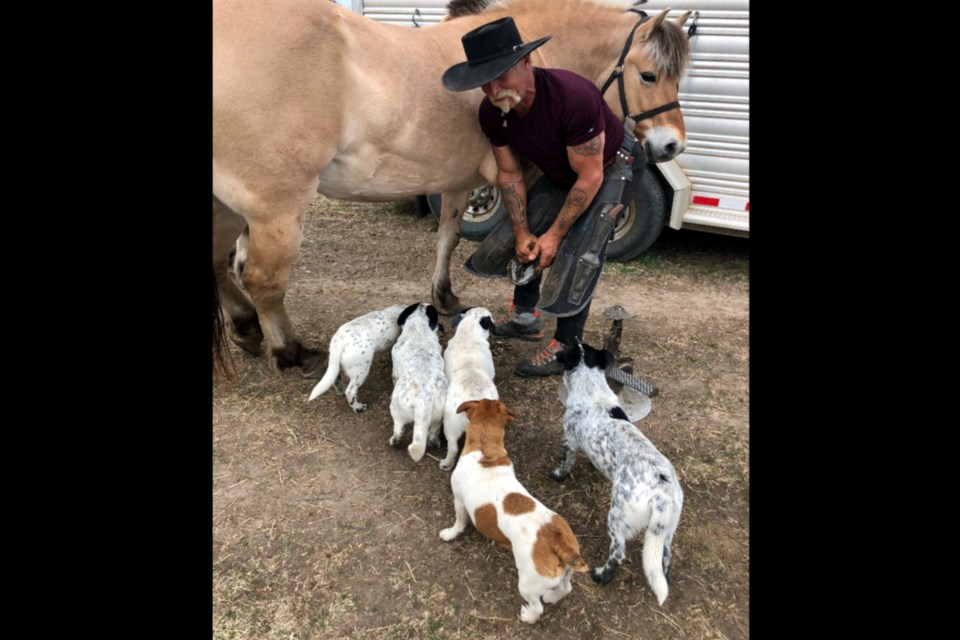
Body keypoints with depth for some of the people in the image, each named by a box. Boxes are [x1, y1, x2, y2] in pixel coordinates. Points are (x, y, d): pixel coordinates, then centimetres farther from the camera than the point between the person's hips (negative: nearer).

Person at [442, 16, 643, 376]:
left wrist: (554, 235, -25)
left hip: (609, 169, -7)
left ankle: (566, 347, -7)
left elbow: (589, 177, -30)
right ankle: (524, 318, 24)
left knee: (578, 252, -20)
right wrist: (522, 232, -11)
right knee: (524, 238, 4)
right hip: (558, 175, 7)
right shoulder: (491, 113, -17)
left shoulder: (572, 96, -38)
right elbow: (510, 174, -5)